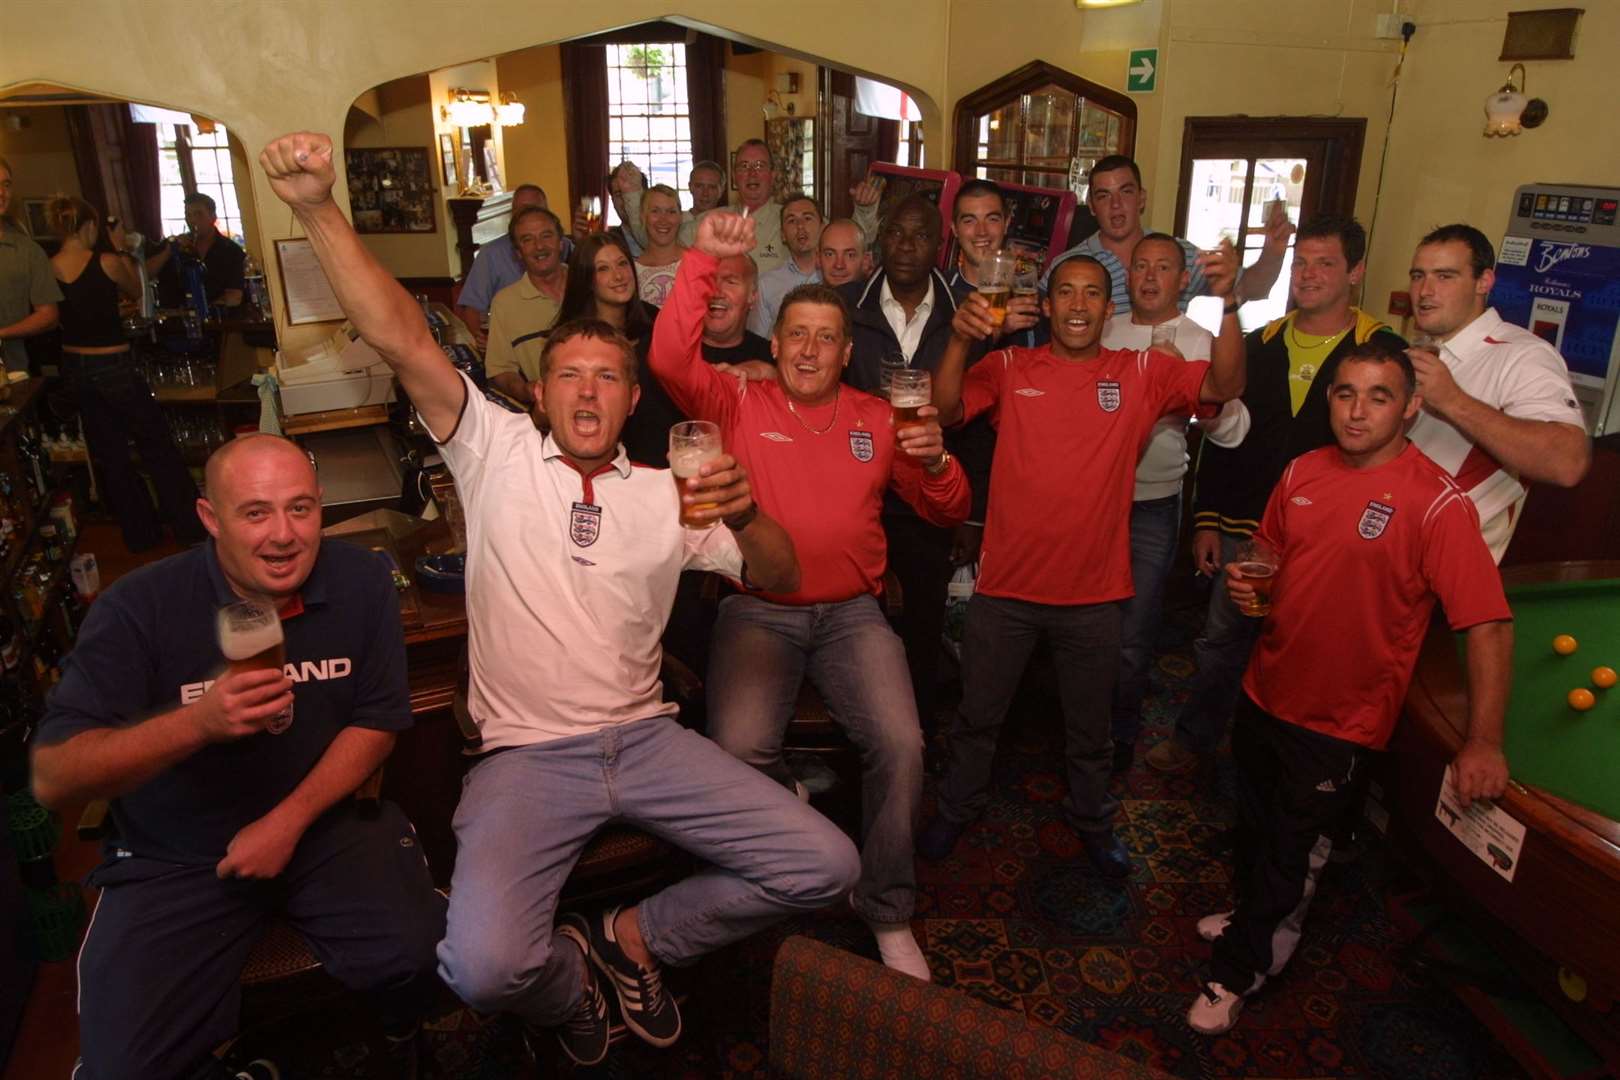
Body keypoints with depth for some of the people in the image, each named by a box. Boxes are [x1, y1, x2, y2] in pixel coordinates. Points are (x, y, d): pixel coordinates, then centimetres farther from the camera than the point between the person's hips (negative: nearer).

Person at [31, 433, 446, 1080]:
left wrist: (289, 820, -13)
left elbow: (376, 722, -1)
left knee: (414, 958, -20)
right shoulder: (138, 609, -16)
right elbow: (51, 779, -21)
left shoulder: (361, 583, -8)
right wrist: (198, 722, -38)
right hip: (174, 855, -1)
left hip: (323, 816, 1)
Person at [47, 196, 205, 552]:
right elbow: (136, 291, 4)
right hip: (113, 366, -5)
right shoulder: (106, 263, -15)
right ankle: (189, 525, 15)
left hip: (74, 369, 5)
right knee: (157, 447, 8)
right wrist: (122, 249, 8)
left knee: (109, 454, 15)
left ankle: (140, 532, 24)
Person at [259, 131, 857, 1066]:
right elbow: (404, 338, -8)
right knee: (483, 967, -26)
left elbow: (780, 578, 7)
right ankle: (567, 987, 14)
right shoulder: (498, 453, 4)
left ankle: (637, 935, 16)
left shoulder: (666, 494, 11)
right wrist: (319, 211, -20)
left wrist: (744, 517, -14)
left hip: (646, 739, 3)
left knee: (824, 866, -8)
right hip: (527, 755, -3)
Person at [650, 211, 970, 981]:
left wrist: (935, 462, -10)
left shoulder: (877, 419, 11)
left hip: (850, 612, 2)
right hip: (757, 610, -1)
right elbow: (671, 359, -14)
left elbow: (947, 513, 12)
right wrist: (702, 260, -21)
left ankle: (887, 911, 3)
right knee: (739, 749, -26)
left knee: (900, 743, -20)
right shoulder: (738, 404, 4)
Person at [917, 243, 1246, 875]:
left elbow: (1224, 386, -12)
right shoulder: (1008, 369, -2)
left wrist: (1226, 303, -27)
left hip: (1092, 592, 1)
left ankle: (1093, 822, 45)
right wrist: (960, 340, -30)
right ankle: (956, 810, 41)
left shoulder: (1142, 373, -1)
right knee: (978, 715, 18)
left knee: (1090, 728, 21)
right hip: (1006, 586, 0)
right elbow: (944, 411, -14)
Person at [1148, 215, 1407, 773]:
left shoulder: (1381, 350, -4)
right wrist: (1207, 519, 7)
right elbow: (1221, 436, 10)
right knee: (1221, 639, 14)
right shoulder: (1260, 345, 8)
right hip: (1243, 529, 4)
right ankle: (1195, 737, 33)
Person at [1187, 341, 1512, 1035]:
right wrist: (1247, 580, -7)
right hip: (1267, 691, 6)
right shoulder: (1303, 472, -1)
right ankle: (1262, 917, 52)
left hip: (1341, 718, -5)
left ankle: (1238, 967, 33)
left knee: (1294, 847, 11)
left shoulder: (1435, 502, -20)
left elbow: (1489, 622, -23)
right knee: (1256, 823, 24)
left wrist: (1484, 741, -28)